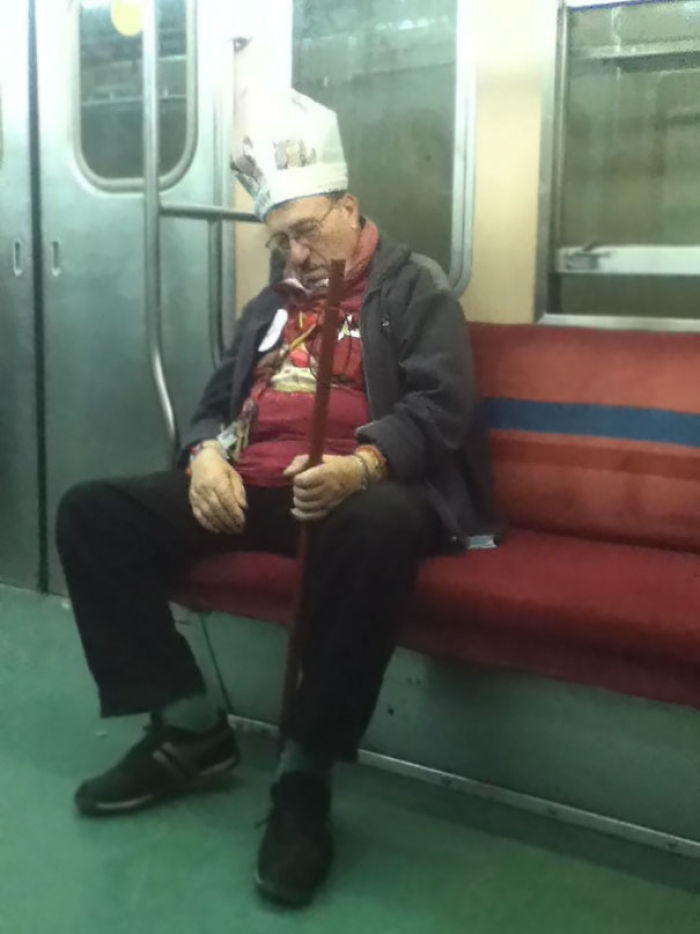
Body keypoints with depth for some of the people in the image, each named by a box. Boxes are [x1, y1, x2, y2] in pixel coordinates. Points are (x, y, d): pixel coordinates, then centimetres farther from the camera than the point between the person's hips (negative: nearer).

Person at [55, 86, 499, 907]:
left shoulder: (416, 287, 7)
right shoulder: (271, 303, 25)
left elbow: (441, 406, -8)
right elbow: (217, 401, 21)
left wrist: (361, 467, -29)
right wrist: (207, 455, -6)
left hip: (361, 491, -6)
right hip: (251, 487, 6)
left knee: (375, 530, -43)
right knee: (91, 511, -12)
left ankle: (305, 773, -28)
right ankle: (190, 728, -8)